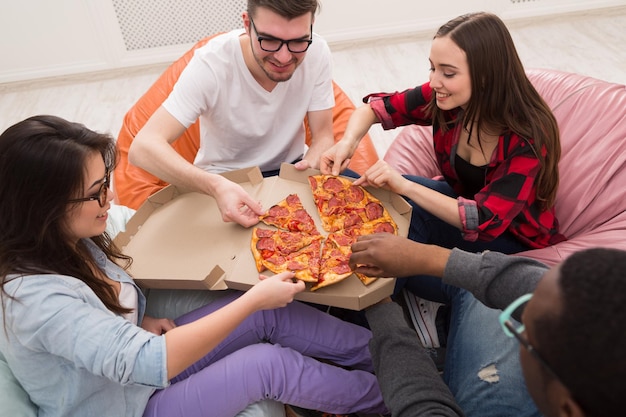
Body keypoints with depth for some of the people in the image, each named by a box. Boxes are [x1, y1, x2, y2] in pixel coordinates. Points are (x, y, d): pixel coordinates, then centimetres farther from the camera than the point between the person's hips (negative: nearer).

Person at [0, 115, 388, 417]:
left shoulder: (73, 239, -7)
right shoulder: (36, 297, -33)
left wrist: (142, 322, -8)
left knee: (268, 314, -7)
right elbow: (147, 362, -38)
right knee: (269, 363, -19)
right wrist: (254, 299, -36)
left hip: (143, 359, 7)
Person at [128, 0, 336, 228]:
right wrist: (216, 186, -48)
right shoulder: (212, 64, -25)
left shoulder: (317, 52, -17)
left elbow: (323, 136, -10)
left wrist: (313, 164, -33)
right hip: (223, 181, -2)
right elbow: (143, 148, -31)